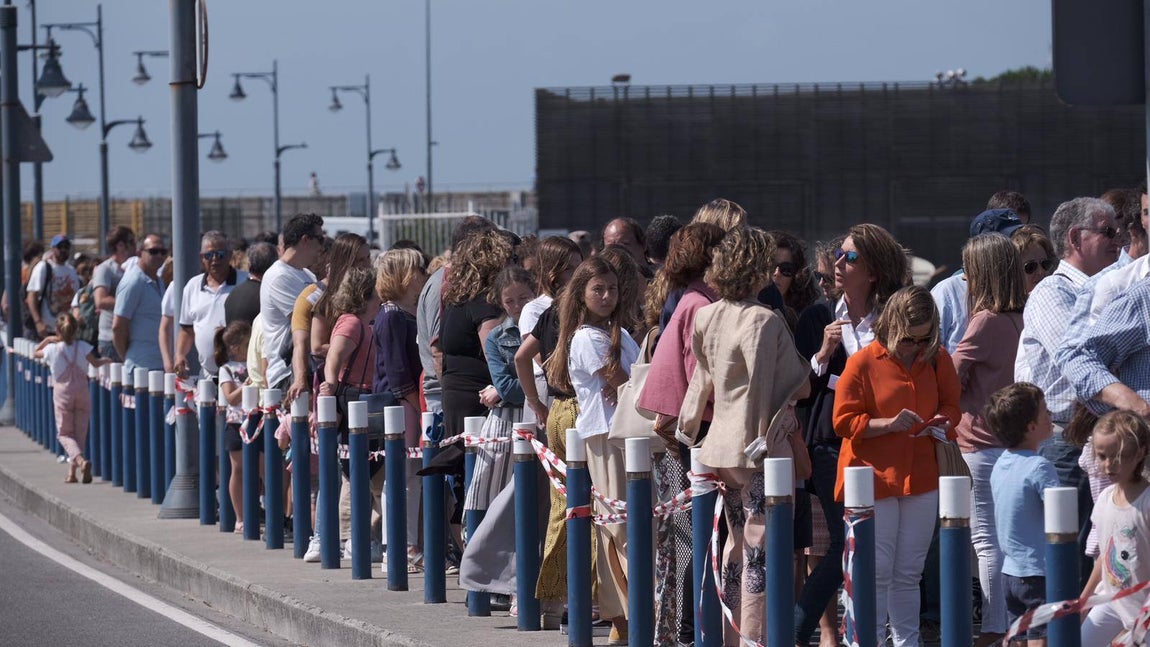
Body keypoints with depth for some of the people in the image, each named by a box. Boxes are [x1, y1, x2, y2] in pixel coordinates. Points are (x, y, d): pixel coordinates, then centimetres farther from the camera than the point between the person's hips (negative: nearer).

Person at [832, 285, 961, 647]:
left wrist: (942, 423, -8)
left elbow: (951, 406, 15)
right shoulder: (862, 363, -8)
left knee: (909, 574, 9)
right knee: (878, 572, -3)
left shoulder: (937, 360, 4)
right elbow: (844, 421, -7)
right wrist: (890, 423, -20)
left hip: (922, 479, 4)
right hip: (875, 480, -4)